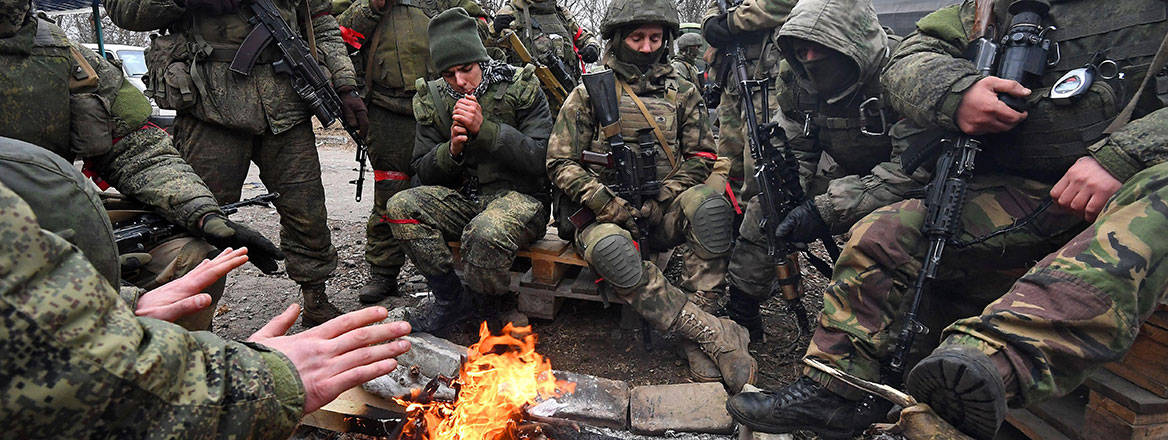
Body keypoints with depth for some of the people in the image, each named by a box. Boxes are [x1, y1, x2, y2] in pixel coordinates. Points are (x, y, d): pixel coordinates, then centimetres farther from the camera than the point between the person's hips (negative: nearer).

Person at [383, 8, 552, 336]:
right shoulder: (432, 100, 6)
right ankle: (452, 298, -8)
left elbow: (540, 158, -12)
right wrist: (451, 149, -14)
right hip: (463, 198, 5)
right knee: (402, 206, -20)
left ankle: (484, 308, -4)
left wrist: (484, 129, -21)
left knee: (486, 234, -37)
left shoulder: (522, 88, -5)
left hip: (520, 197, -5)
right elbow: (424, 172, 8)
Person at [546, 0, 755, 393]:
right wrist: (611, 205, -13)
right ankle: (715, 335, -34)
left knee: (708, 206, -32)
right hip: (604, 215, -2)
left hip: (662, 212, 2)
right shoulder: (588, 94, 6)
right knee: (611, 250, -38)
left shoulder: (681, 93, 14)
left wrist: (658, 202, -5)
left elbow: (701, 157, 12)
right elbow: (560, 164, 0)